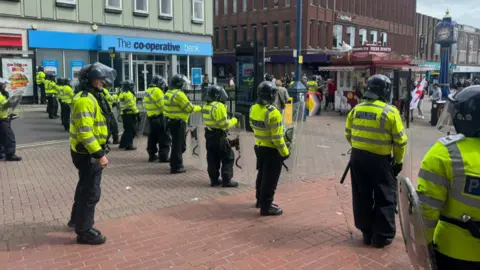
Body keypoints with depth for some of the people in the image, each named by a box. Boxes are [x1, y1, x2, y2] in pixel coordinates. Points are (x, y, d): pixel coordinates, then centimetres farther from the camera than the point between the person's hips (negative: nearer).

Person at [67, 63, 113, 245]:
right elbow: (84, 132, -28)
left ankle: (76, 219, 42)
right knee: (91, 192, -2)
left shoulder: (92, 97, 13)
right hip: (87, 154, -11)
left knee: (85, 187, 24)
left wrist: (100, 151, 19)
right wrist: (99, 154, -26)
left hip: (90, 152, 11)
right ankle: (84, 231, 11)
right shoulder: (85, 100, -21)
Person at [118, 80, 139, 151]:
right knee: (131, 130, -3)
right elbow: (132, 105, -18)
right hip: (130, 114, -9)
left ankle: (122, 144, 24)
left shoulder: (122, 94, 15)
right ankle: (129, 145, -3)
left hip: (124, 114, 9)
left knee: (127, 130, 19)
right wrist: (137, 113, -15)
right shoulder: (129, 94, -13)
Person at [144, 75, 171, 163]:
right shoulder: (157, 91, -15)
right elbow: (163, 105, -16)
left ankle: (152, 155, 23)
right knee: (164, 138, -3)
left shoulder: (148, 91, 14)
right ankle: (163, 157, -2)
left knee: (153, 137, 17)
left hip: (151, 117, 9)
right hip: (159, 117, -9)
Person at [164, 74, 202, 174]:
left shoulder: (169, 93, 11)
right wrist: (199, 108, 2)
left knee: (179, 144, 20)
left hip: (171, 121, 10)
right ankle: (176, 167, 6)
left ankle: (175, 164, 29)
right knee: (178, 145, -1)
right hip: (178, 123, -10)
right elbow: (190, 108, -15)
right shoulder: (179, 94, -19)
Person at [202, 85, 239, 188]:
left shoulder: (206, 106, 9)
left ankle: (214, 180, 19)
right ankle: (226, 180, 2)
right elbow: (224, 124, -19)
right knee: (228, 157, 2)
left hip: (209, 135, 9)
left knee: (212, 159, 13)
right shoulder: (219, 106, -19)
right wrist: (234, 120, -5)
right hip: (219, 136, -9)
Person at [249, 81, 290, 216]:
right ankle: (266, 207, 10)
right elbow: (277, 137, -24)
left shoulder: (253, 109, -2)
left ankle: (260, 200, 36)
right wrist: (284, 152, -14)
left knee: (262, 174, 22)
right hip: (272, 150, -8)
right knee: (270, 178, 2)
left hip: (259, 147, 8)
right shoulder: (272, 113, -26)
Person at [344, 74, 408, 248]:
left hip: (357, 157, 5)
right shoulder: (390, 111, -12)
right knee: (385, 197, 10)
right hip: (380, 160, -5)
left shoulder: (356, 109, 3)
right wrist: (398, 160, 5)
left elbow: (348, 133, 11)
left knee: (362, 196, 14)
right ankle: (382, 235, 15)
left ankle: (367, 232, 25)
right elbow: (400, 140, -8)